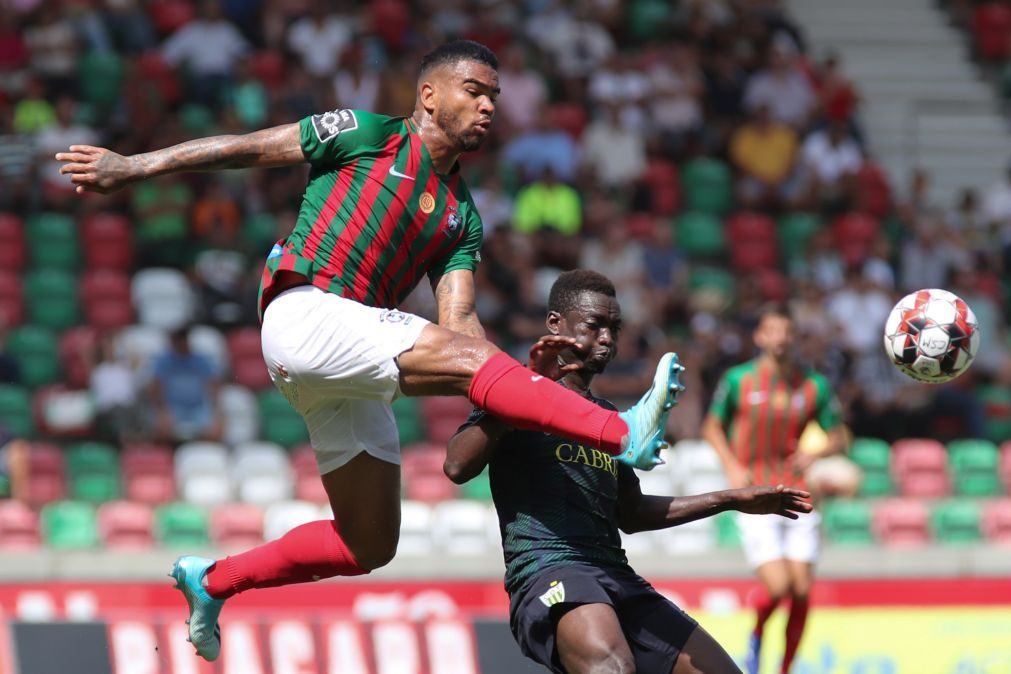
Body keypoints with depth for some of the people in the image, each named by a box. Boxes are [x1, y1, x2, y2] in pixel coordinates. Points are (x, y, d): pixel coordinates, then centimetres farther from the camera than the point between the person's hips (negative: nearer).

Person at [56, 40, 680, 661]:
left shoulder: (462, 216, 20)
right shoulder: (366, 134, 5)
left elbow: (457, 322, 9)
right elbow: (247, 148, 6)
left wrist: (518, 369, -10)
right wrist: (134, 167, 2)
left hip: (349, 372, 8)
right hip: (305, 313, -8)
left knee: (369, 546, 8)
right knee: (470, 359, -24)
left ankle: (212, 582, 25)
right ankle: (624, 435, -36)